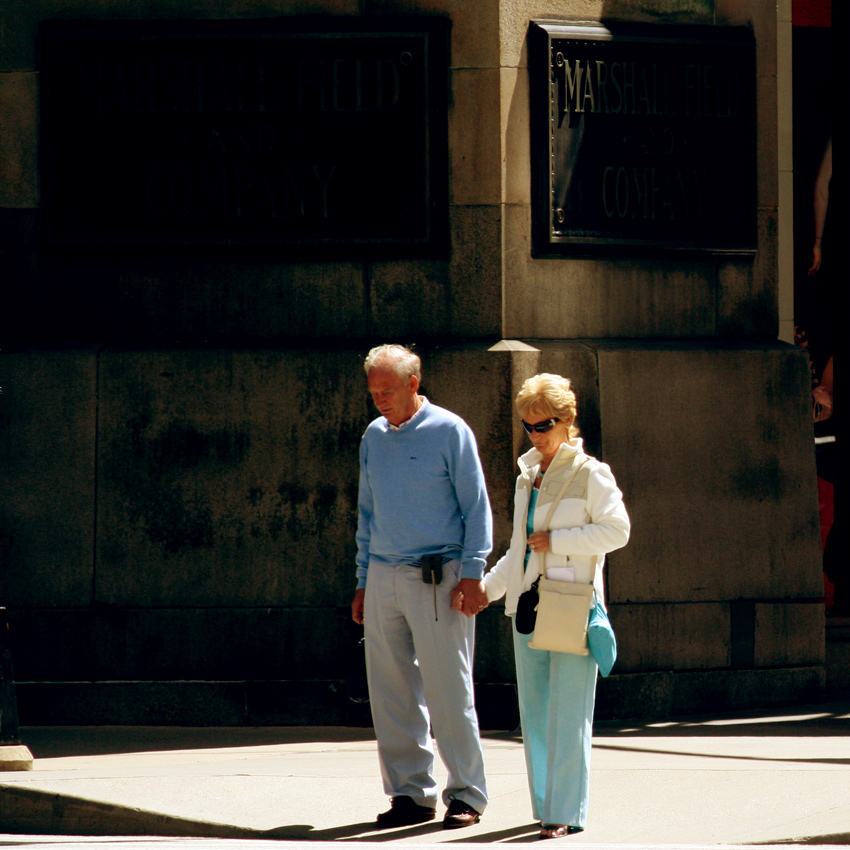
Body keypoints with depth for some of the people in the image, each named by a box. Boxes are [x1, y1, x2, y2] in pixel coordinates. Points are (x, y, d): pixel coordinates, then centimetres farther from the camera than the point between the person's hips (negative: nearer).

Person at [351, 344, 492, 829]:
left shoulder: (449, 432, -3)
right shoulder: (374, 438, 14)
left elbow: (476, 507, -4)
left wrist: (472, 574, -12)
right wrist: (364, 581, 16)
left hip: (437, 578, -6)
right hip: (383, 579, 6)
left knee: (449, 693, -5)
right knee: (391, 694, 4)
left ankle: (467, 794, 3)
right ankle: (411, 793, 11)